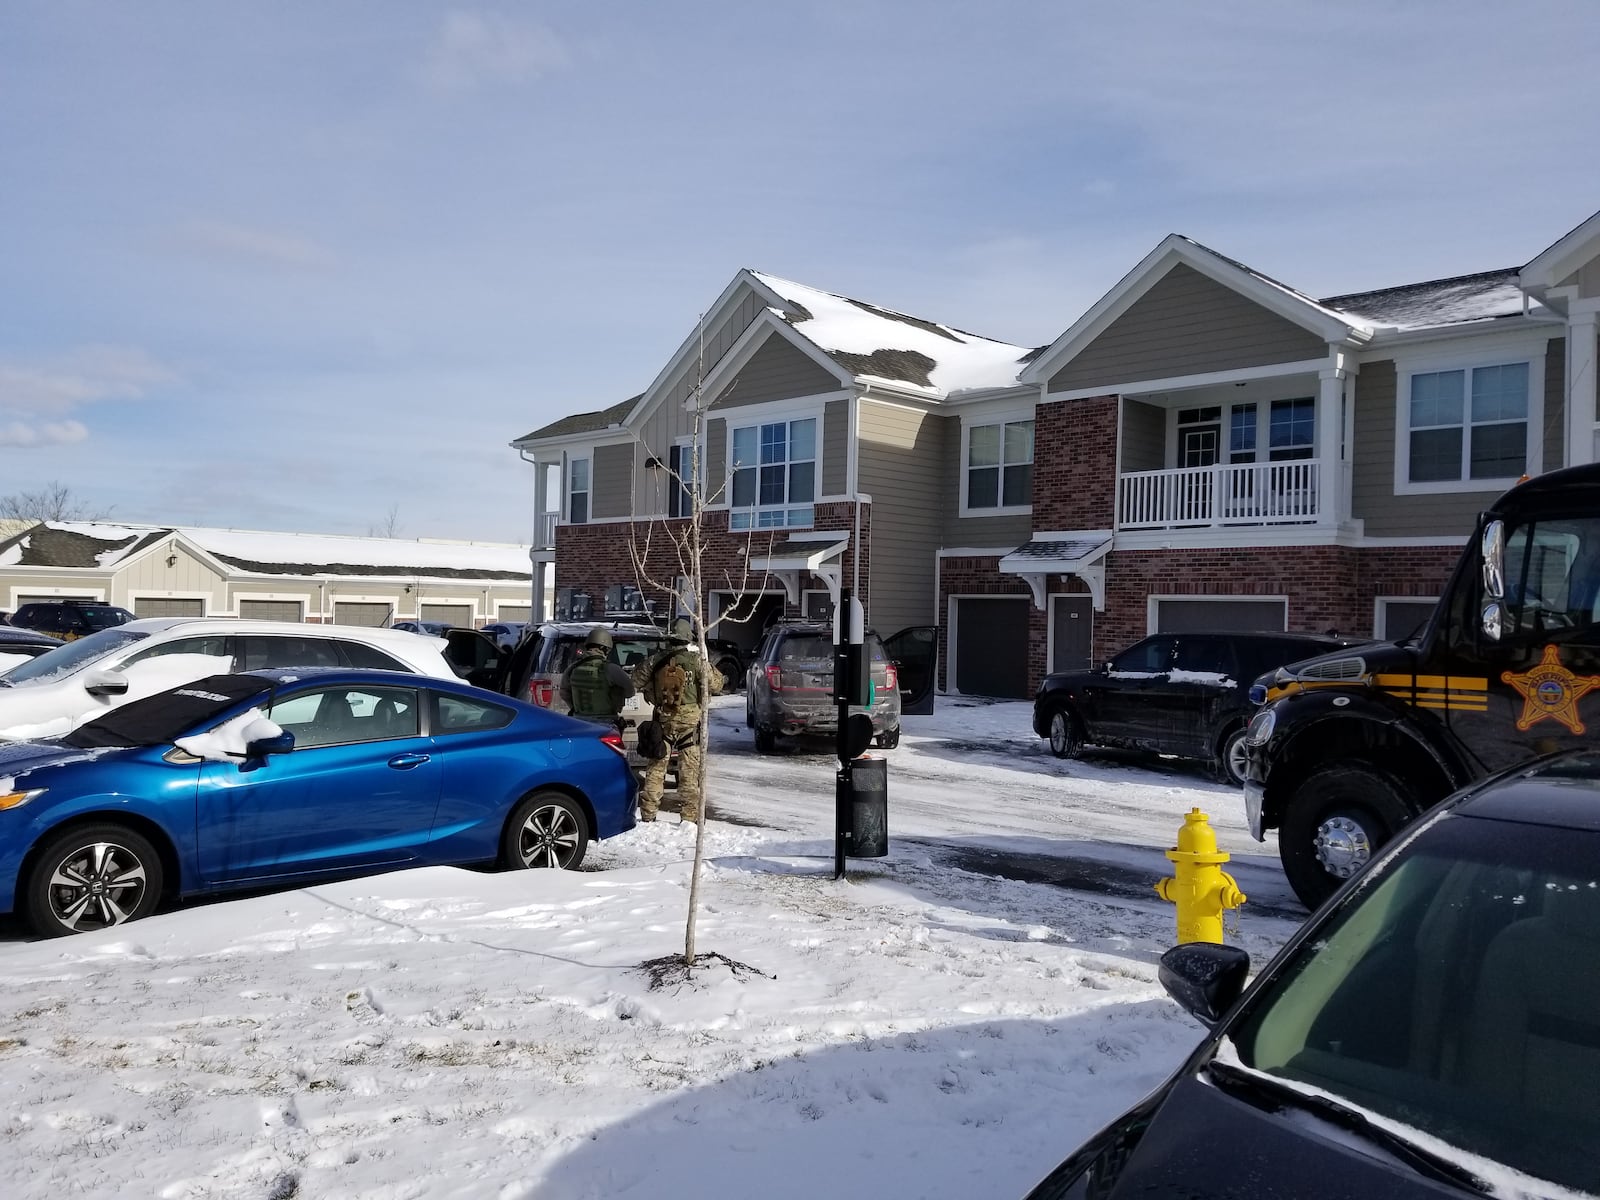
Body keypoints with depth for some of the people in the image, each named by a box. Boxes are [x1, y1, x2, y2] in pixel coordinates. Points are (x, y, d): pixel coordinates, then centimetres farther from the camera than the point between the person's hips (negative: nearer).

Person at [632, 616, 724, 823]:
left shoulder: (655, 660, -1)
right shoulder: (697, 661, -9)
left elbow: (636, 680, 9)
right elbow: (716, 684, -2)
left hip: (663, 720, 2)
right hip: (690, 720, -2)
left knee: (656, 767, 11)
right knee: (690, 770, 4)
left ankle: (648, 814, 14)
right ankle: (689, 816, 5)